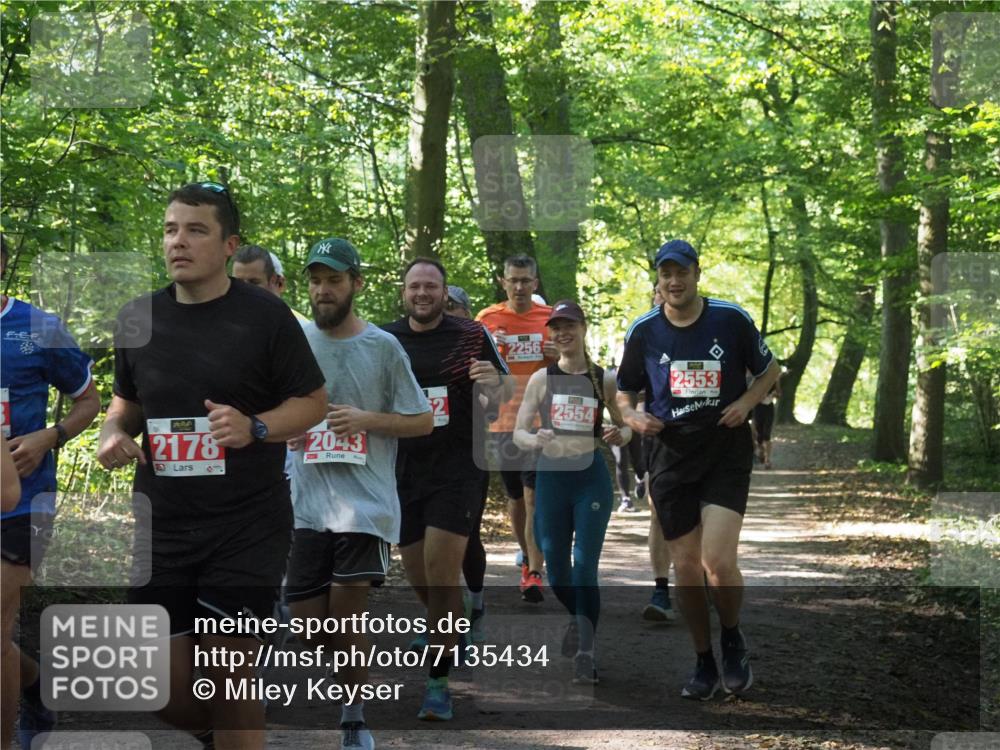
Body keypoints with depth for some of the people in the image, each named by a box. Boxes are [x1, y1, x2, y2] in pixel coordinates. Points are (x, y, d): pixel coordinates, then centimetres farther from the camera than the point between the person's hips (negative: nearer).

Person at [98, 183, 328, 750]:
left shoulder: (265, 315, -5)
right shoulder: (137, 318, 7)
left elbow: (314, 402, -1)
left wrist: (255, 426, -19)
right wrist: (114, 432, -1)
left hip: (247, 526, -4)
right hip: (160, 526, 4)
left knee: (228, 671, -2)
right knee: (167, 691, 6)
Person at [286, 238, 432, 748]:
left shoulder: (383, 347, 1)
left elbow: (423, 421, 3)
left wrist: (365, 419, -11)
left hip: (365, 501, -3)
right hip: (307, 501, 3)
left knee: (347, 616, -10)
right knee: (308, 622, 4)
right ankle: (359, 679, 34)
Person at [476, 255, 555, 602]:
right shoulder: (487, 319, 4)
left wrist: (560, 356, -9)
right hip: (503, 421, 2)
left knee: (535, 497, -12)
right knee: (515, 496, 14)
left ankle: (534, 574, -15)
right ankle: (527, 555, 35)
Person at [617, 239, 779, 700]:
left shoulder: (731, 319, -3)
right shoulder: (643, 331, 2)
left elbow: (769, 370, 10)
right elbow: (624, 393, 12)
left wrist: (746, 402, -9)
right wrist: (633, 417, -10)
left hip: (727, 453, -2)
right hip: (670, 455, 2)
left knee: (718, 561, -16)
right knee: (686, 566, 4)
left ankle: (733, 640, 13)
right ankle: (704, 664, 21)